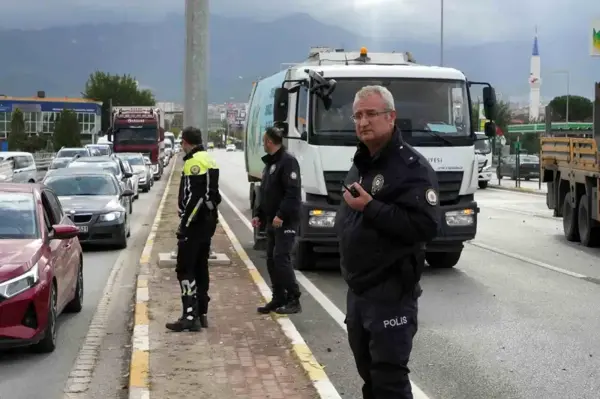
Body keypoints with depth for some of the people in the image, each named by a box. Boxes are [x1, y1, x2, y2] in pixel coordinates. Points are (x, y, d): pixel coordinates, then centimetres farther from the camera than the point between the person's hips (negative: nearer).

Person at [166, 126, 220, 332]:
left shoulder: (194, 162, -16)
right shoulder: (209, 160, 15)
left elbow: (194, 197, -23)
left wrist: (184, 224, -20)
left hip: (195, 223, -10)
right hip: (208, 222, 10)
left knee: (185, 270, -8)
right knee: (200, 268, 15)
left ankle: (190, 316, -12)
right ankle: (201, 313, 20)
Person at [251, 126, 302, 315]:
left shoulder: (288, 161, -12)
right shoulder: (269, 163, 19)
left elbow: (293, 192, -21)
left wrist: (281, 215, -25)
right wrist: (259, 215, 17)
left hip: (285, 221, -10)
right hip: (272, 221, 10)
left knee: (281, 258, -12)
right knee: (272, 260, 9)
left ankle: (293, 300, -7)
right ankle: (279, 299, 16)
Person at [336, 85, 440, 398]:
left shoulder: (411, 167, -14)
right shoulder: (360, 164, 15)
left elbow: (425, 226, -25)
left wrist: (370, 207, -25)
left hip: (390, 294, -9)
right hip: (358, 289, 9)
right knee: (369, 373, 18)